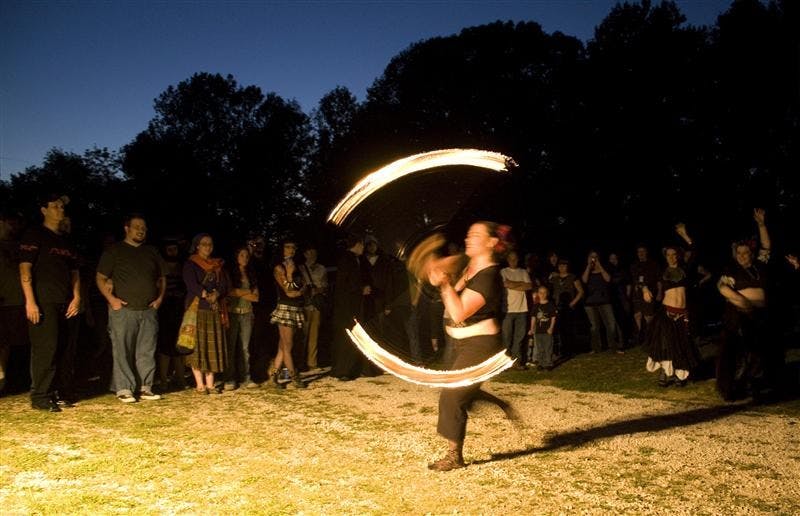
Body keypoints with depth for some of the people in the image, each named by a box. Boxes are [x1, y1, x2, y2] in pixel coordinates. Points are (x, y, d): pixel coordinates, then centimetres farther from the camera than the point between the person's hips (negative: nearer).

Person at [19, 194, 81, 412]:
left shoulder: (65, 241, 20)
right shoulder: (34, 235, -1)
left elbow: (74, 272, 21)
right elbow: (25, 269, -10)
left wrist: (76, 297, 7)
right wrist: (30, 301, -18)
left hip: (64, 304, 7)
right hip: (43, 302, -7)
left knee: (59, 348, 10)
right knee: (45, 348, -9)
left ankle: (56, 392, 20)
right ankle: (39, 396, -3)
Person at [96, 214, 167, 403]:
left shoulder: (152, 252, 16)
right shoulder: (114, 251, 4)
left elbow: (161, 277, 23)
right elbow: (100, 278, 2)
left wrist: (160, 297, 9)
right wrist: (111, 298, -10)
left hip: (149, 310, 4)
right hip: (123, 310, -4)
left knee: (147, 351, 4)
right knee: (122, 351, -4)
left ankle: (145, 388, 11)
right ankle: (124, 389, 2)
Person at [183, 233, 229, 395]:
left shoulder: (218, 265, 16)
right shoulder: (190, 264, 2)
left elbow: (225, 285, 5)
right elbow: (192, 284, -13)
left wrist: (217, 294, -15)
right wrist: (206, 295, -26)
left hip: (215, 310, 4)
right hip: (197, 309, -4)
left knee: (213, 347, 3)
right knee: (197, 346, -4)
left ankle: (210, 384, 9)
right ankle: (200, 384, 1)